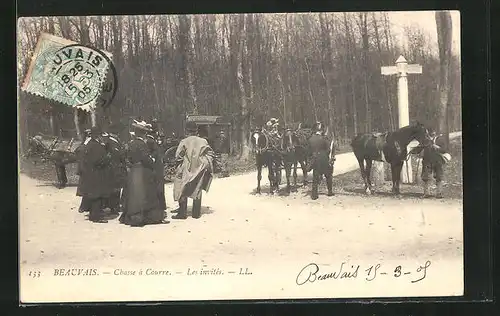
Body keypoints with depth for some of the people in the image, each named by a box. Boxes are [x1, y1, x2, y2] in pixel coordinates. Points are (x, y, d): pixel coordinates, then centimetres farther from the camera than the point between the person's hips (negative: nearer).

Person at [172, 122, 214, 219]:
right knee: (197, 191, 11)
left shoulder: (184, 142, -9)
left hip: (186, 170, -3)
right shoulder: (203, 141, -2)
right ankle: (196, 213, 13)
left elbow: (178, 156, -8)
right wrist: (205, 164, 8)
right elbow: (210, 154, -2)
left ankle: (182, 213, 2)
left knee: (183, 191, 5)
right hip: (199, 169, 3)